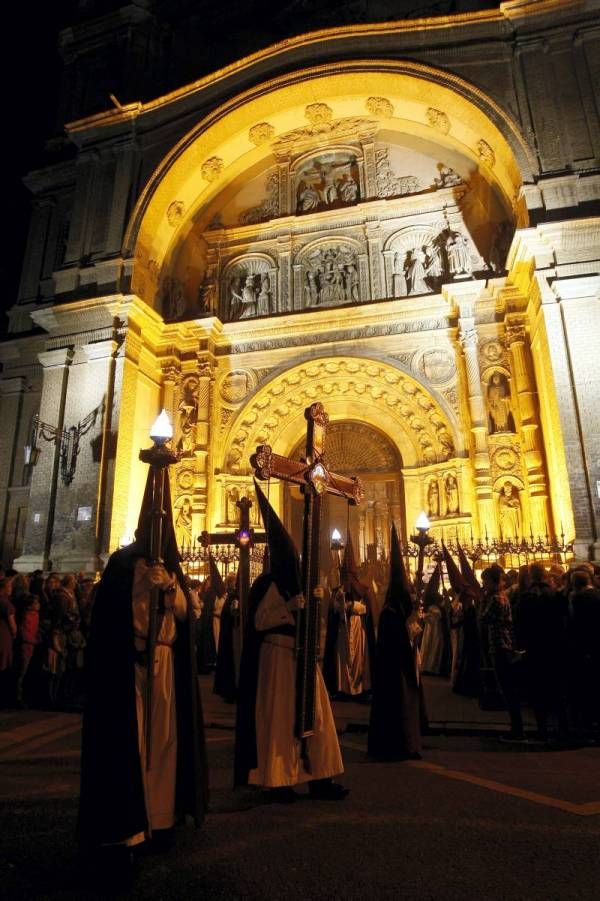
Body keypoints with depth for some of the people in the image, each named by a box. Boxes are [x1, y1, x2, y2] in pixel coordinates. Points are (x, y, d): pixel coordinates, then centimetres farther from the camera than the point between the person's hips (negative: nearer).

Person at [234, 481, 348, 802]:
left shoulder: (297, 583, 15)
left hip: (302, 656, 8)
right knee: (280, 717, 0)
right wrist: (289, 607, -25)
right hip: (279, 657, -8)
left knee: (313, 716, 8)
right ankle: (278, 781, 12)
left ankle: (318, 778, 16)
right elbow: (259, 621, -18)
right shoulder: (271, 584, -9)